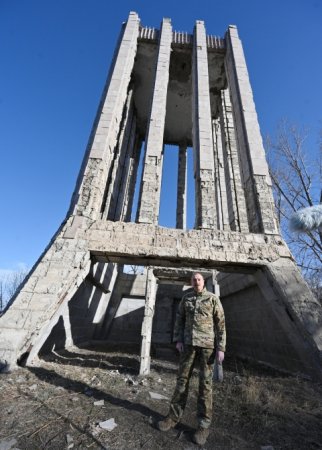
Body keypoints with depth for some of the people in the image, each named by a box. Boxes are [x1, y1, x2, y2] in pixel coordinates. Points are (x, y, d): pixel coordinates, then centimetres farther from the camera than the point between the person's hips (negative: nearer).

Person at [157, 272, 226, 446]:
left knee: (205, 382, 1)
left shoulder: (213, 298, -4)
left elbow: (220, 323, -4)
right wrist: (178, 340, 0)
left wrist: (221, 348, -9)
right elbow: (179, 319, 9)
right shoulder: (186, 298, 5)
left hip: (207, 343, -3)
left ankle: (204, 425, 14)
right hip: (189, 342, 3)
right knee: (182, 378, 8)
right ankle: (173, 417, 21)